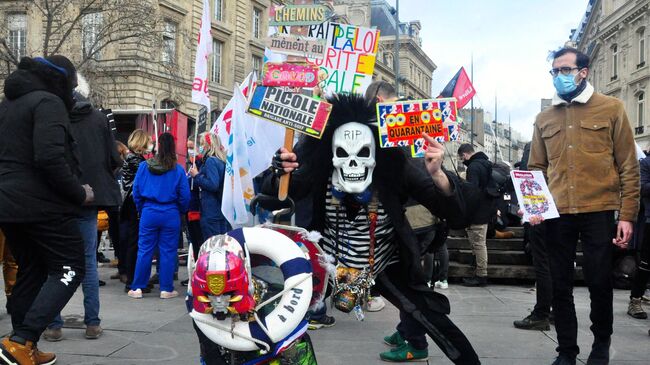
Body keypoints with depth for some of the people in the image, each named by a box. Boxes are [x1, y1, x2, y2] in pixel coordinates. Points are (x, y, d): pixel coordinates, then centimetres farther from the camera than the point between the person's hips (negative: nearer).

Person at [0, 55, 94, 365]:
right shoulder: (48, 102, -11)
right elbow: (50, 157, -23)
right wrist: (79, 193, -13)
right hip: (43, 205, -9)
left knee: (31, 273, 16)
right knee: (70, 269, -2)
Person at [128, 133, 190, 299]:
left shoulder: (144, 166, -3)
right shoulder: (178, 170, -6)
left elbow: (136, 191, 2)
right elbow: (185, 196, -3)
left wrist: (141, 209, 16)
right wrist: (181, 211, 15)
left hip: (149, 213, 1)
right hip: (170, 215, -1)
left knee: (144, 250, 9)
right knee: (168, 251, 6)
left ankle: (137, 288, 14)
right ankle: (166, 289, 11)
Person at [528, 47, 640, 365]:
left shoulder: (611, 109, 3)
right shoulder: (544, 119, 12)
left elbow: (628, 166, 0)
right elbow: (536, 169, 13)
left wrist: (627, 215, -6)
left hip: (599, 212, -3)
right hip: (557, 215, 3)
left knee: (599, 282, 6)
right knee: (560, 285, 8)